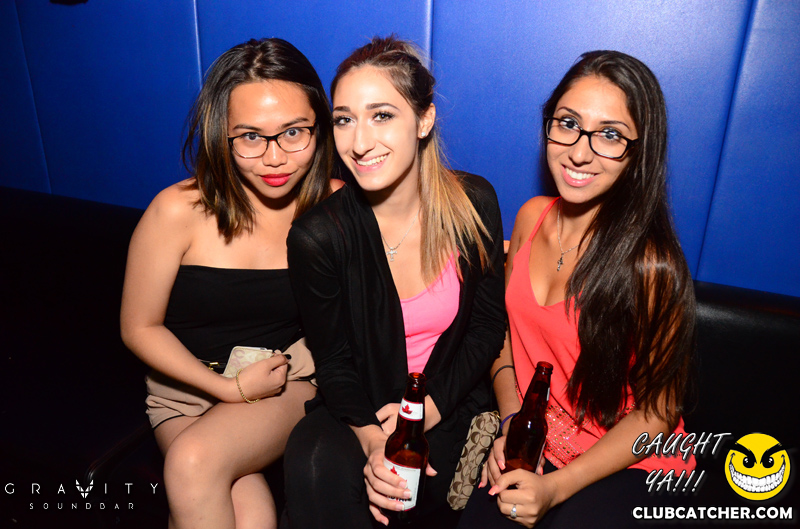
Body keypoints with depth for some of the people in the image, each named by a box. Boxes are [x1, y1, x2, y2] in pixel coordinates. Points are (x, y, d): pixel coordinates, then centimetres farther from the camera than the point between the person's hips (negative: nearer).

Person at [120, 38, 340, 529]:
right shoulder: (179, 211, -15)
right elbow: (140, 328, -4)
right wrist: (231, 388, -10)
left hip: (292, 380, 1)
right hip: (190, 384, 0)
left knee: (194, 460, -27)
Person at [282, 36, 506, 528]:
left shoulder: (473, 202, -9)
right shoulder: (318, 236, -14)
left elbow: (489, 325, -1)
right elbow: (334, 361, -6)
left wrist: (432, 405, -12)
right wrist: (372, 438, -23)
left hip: (450, 407, 1)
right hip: (360, 409, 0)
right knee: (315, 463, -30)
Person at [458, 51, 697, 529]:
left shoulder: (650, 264, -22)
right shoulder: (533, 216, -5)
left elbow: (656, 413, -12)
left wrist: (556, 488, -16)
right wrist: (511, 425, -7)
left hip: (627, 461, -3)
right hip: (531, 442, 4)